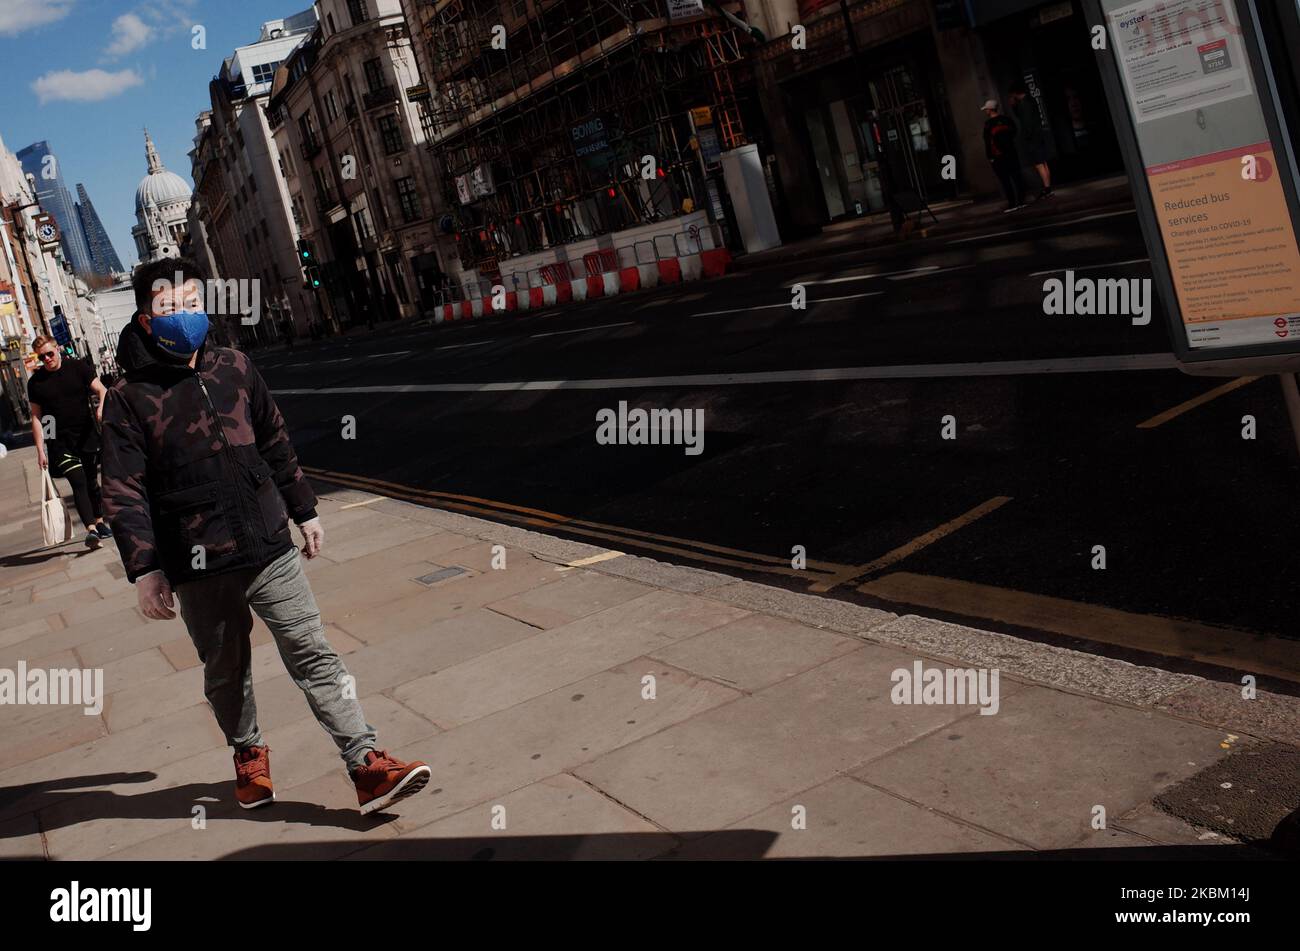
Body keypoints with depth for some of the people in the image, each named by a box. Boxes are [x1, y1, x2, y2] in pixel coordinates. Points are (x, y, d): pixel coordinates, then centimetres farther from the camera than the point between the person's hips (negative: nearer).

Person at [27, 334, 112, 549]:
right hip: (60, 441, -1)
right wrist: (40, 450, -1)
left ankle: (99, 522, 31)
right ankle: (90, 529, -21)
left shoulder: (77, 367, 0)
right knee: (78, 483, -14)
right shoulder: (36, 382, 1)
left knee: (92, 481, 13)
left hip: (88, 436, 1)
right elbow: (36, 417, 3)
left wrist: (101, 406, -26)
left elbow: (101, 390, -3)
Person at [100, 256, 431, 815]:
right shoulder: (129, 398, -5)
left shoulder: (235, 368, 7)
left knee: (314, 656, -2)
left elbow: (275, 445, 16)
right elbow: (124, 493, -7)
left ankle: (367, 767, -3)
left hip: (270, 548, 2)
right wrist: (144, 569, -11)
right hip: (199, 568, -2)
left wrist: (304, 511, 19)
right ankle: (248, 755, 39)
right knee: (226, 673, 14)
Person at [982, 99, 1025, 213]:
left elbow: (987, 142, -8)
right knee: (1016, 177, 8)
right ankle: (1021, 201, 9)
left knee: (1005, 181, -3)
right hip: (1011, 154, 5)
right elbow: (1014, 133, 15)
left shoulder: (988, 124, -10)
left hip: (998, 157, -5)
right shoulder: (1007, 120, 5)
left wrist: (990, 156, 0)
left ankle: (1012, 204, -4)